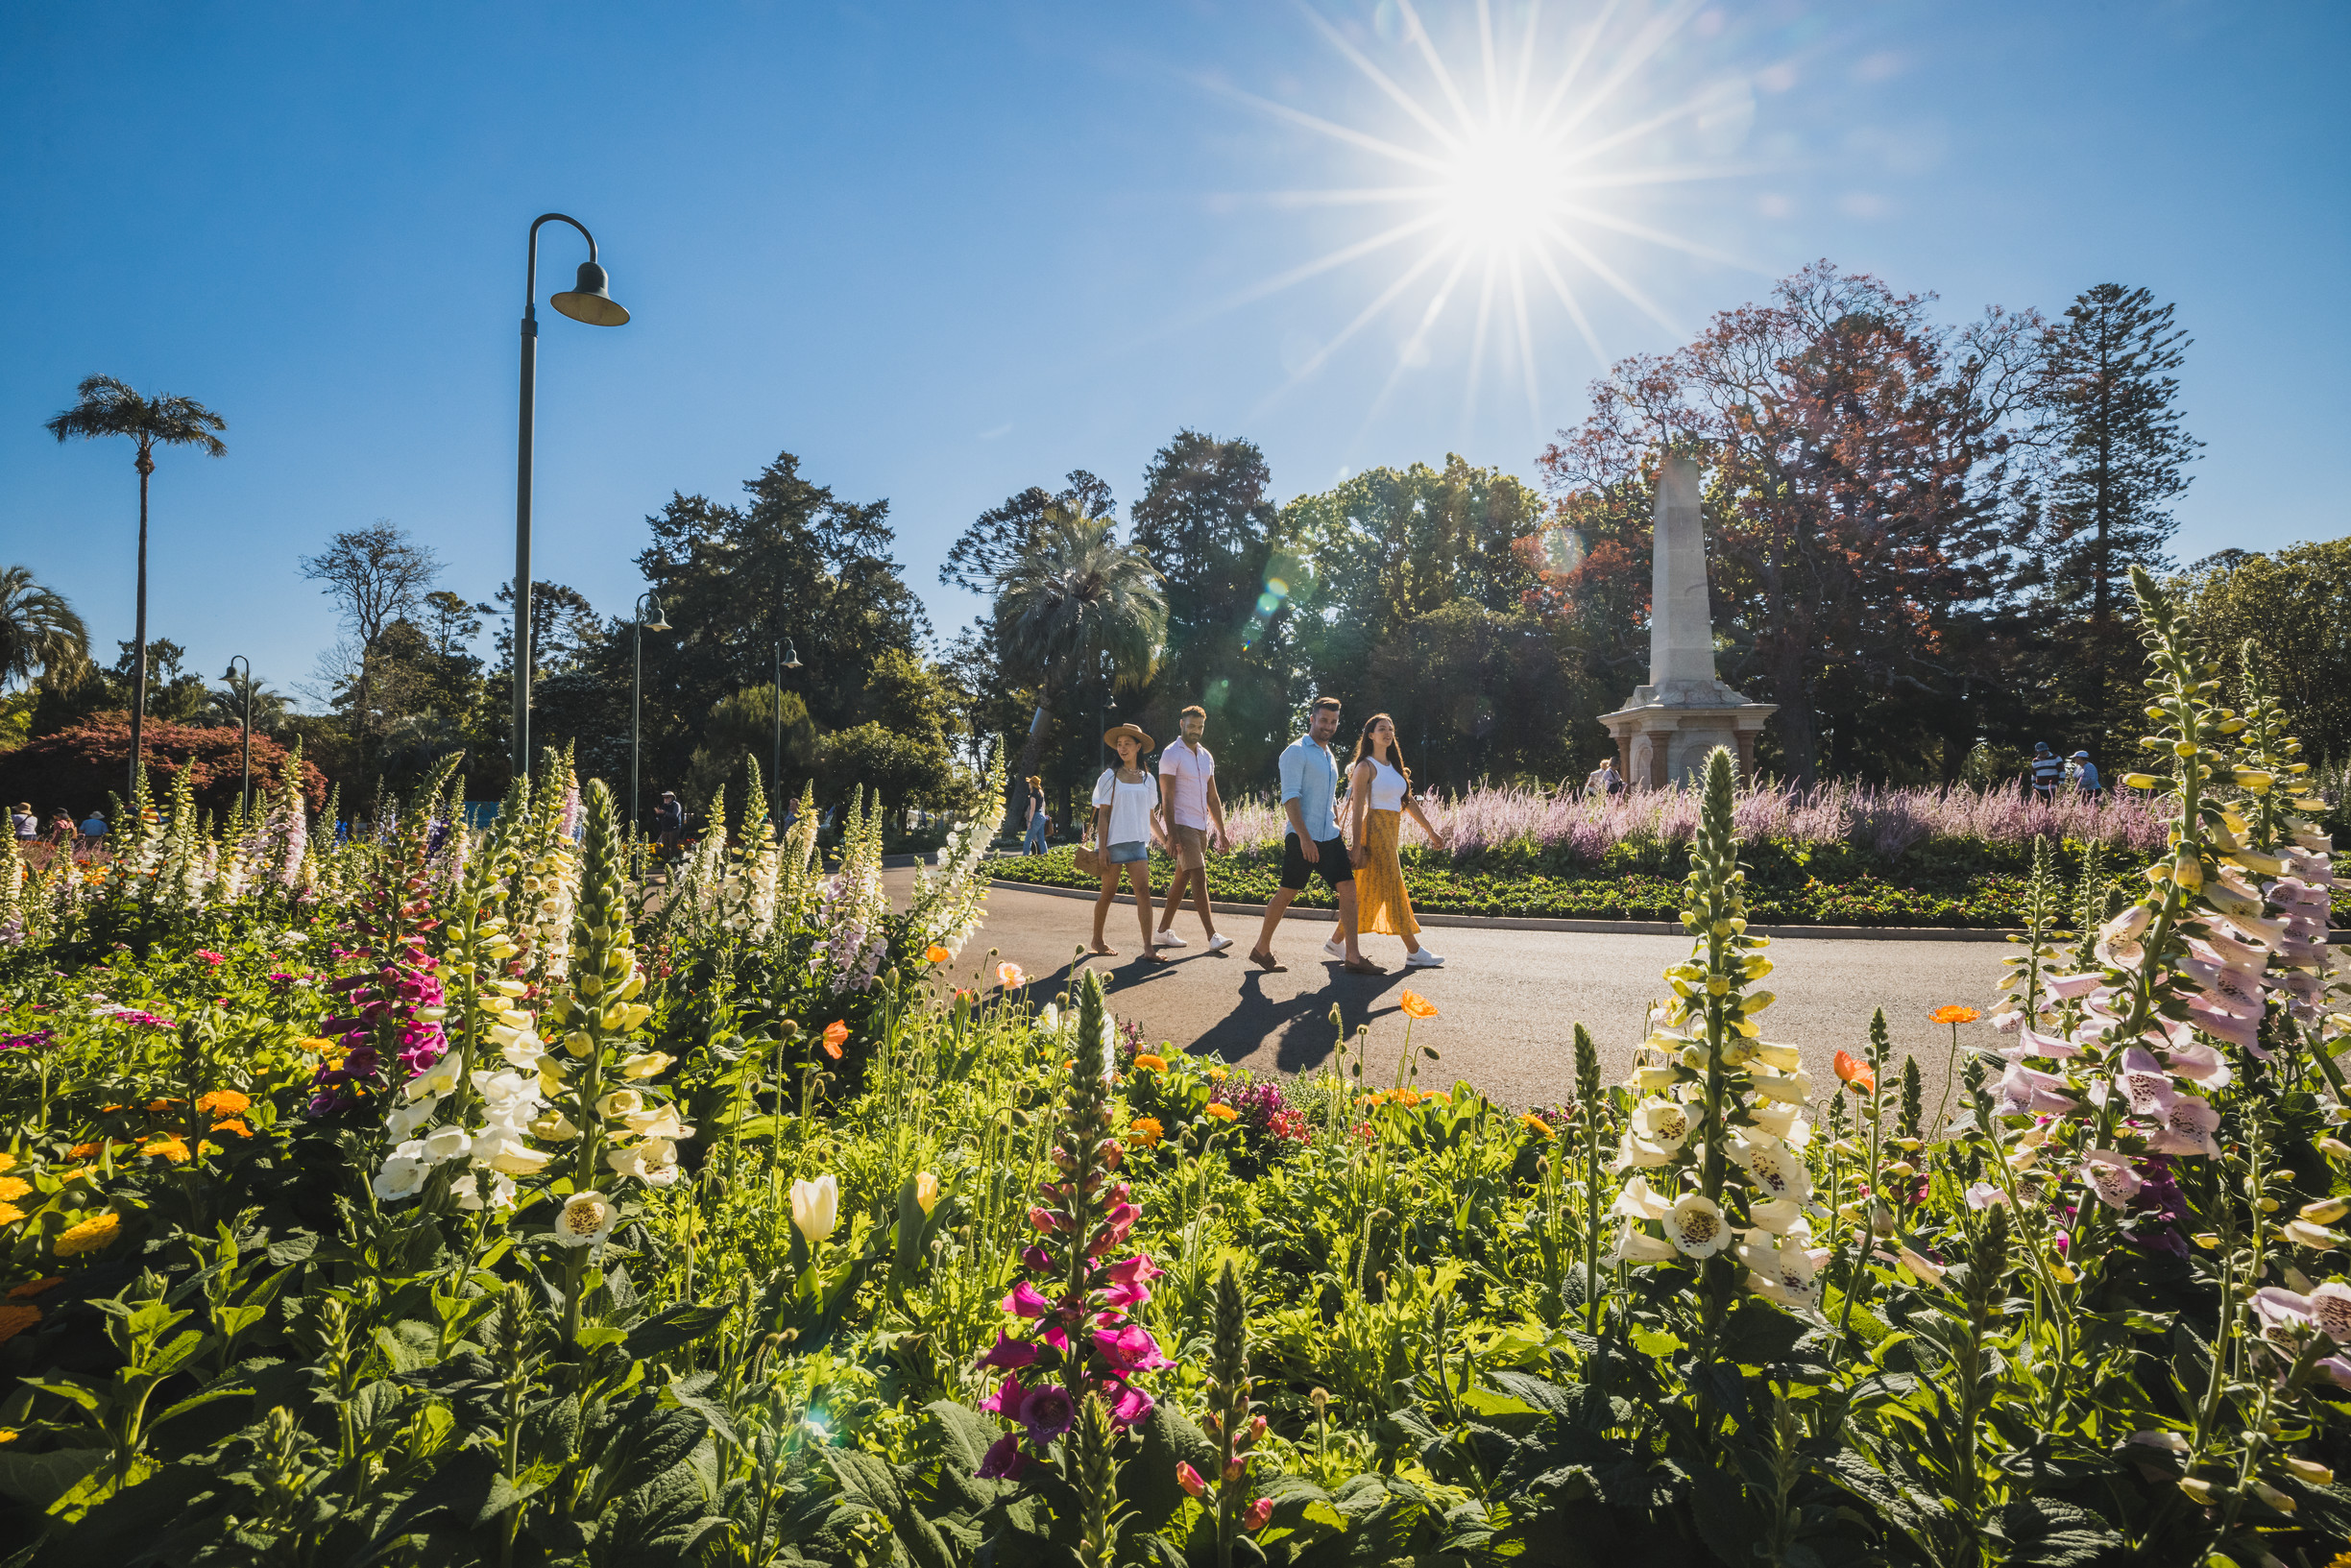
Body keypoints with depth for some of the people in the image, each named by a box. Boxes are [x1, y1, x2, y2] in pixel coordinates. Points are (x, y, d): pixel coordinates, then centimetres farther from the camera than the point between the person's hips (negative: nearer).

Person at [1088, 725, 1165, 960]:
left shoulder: (1147, 779, 10)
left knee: (1143, 891, -9)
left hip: (1137, 843, 3)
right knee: (1109, 893, 5)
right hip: (1113, 841, -3)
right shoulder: (1110, 777, 0)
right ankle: (1097, 940, 22)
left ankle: (1148, 947, -11)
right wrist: (1102, 848, -10)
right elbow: (1103, 814, -4)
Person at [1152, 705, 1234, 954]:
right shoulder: (1171, 755, -8)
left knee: (1181, 879, 11)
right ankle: (1212, 936, -14)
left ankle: (1163, 931, 19)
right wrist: (1172, 835, -19)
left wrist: (1221, 832, 14)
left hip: (1201, 827, 7)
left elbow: (1212, 798, 18)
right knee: (1199, 878, -13)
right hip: (1182, 825, -7)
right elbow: (1167, 798, -13)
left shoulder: (1206, 756, 15)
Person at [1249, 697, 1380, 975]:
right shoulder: (1297, 752, -6)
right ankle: (1262, 949, 15)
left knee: (1348, 888, -2)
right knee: (1287, 892, -1)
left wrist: (1337, 831, 22)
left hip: (1329, 837, 7)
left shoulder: (1329, 756, 19)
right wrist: (1305, 837, -22)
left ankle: (1352, 956, 0)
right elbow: (1290, 797, -15)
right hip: (1302, 837, -7)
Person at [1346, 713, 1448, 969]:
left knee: (1371, 891, 10)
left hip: (1391, 830, 9)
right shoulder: (1366, 767, -8)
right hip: (1376, 828, -9)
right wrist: (1357, 845, -17)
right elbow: (1358, 807, -12)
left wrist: (1430, 830, 18)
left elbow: (1408, 800, 19)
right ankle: (1414, 952, -5)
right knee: (1393, 887, -7)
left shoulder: (1393, 766, 17)